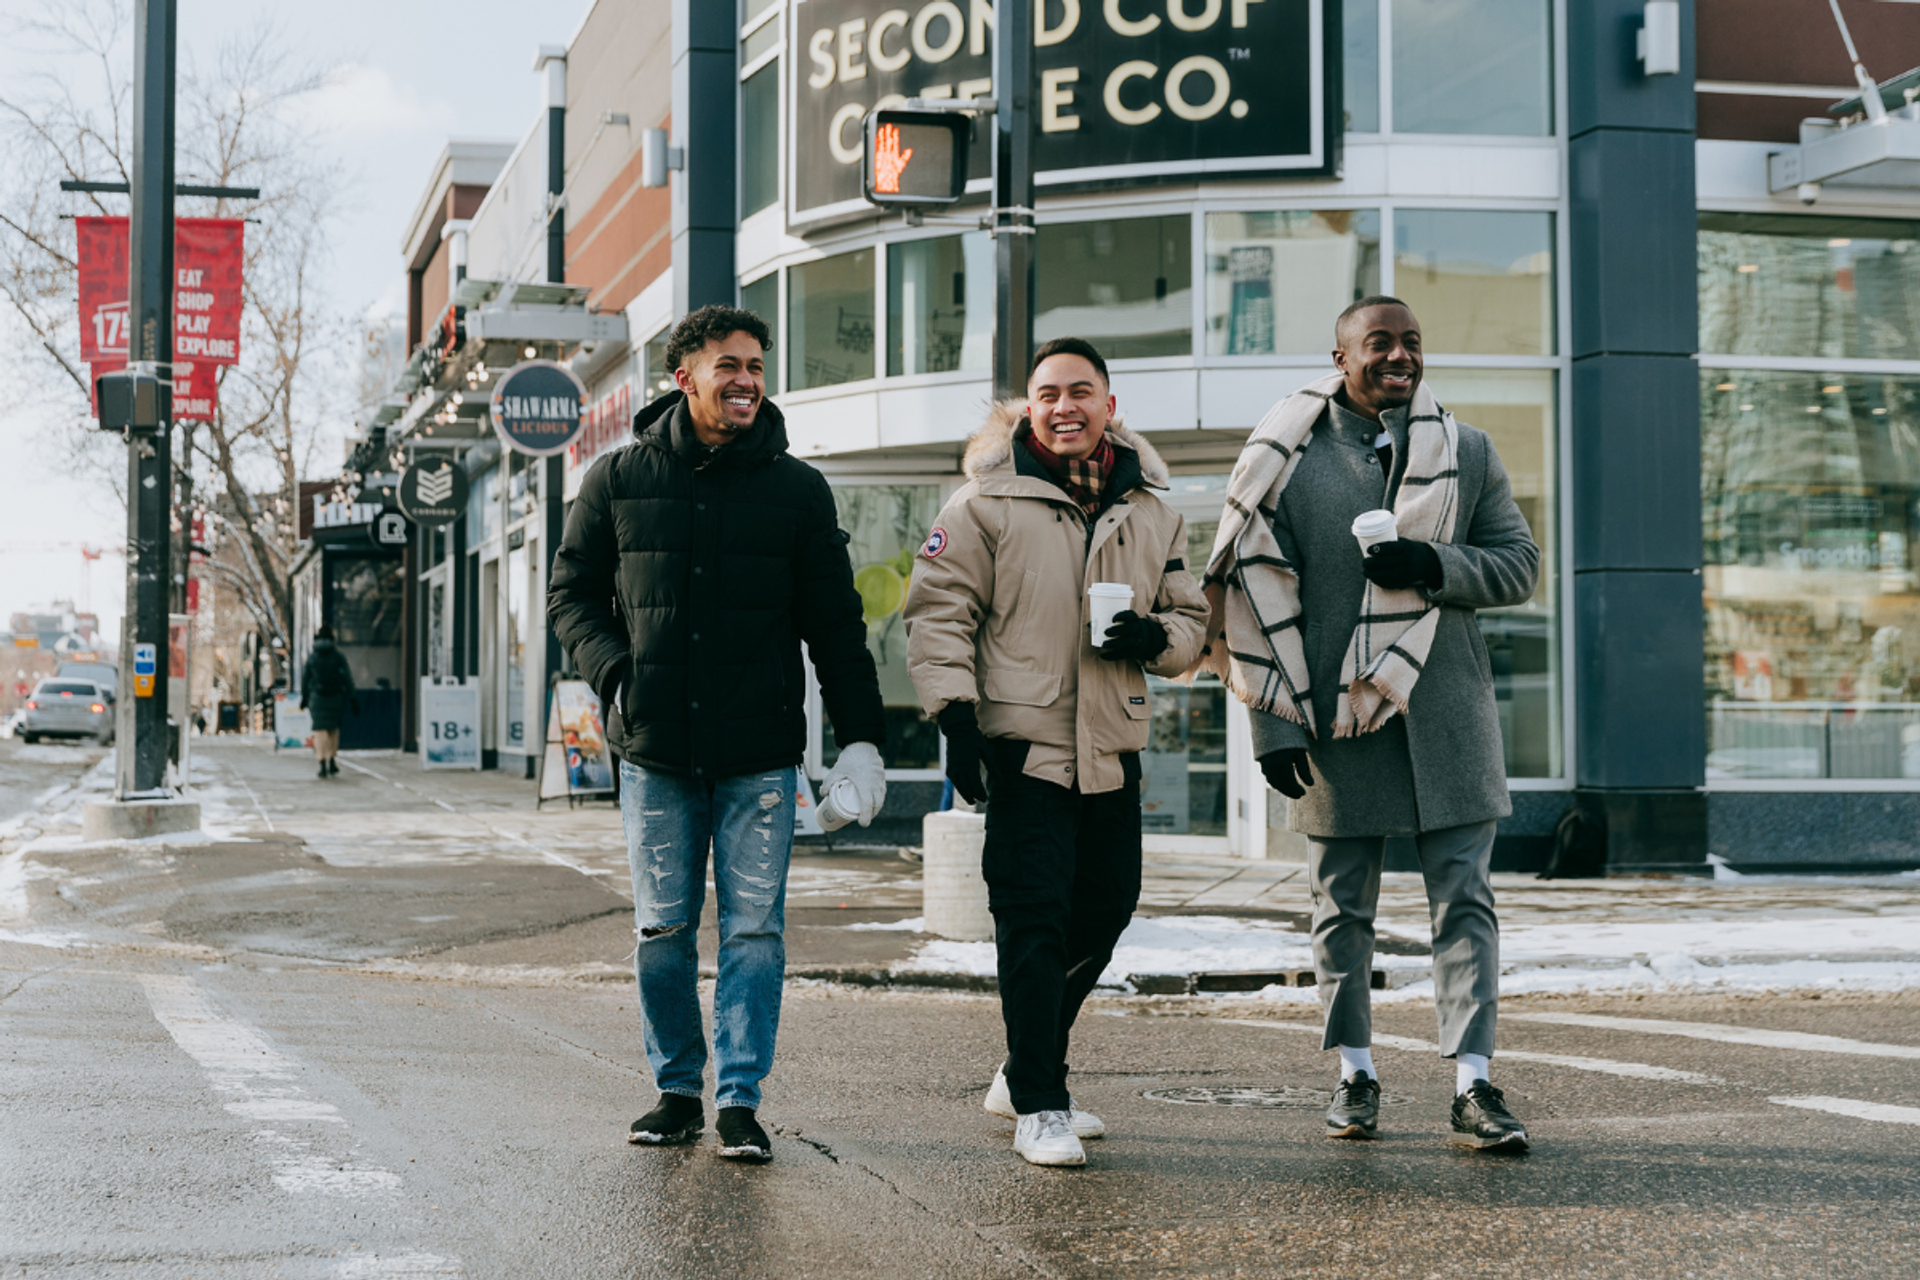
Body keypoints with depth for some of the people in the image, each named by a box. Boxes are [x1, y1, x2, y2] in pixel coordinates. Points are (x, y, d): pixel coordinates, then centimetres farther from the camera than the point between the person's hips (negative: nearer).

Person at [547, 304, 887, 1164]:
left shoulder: (796, 489, 4)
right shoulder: (619, 480, 5)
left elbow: (835, 623, 7)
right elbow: (571, 593, 11)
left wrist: (859, 736, 2)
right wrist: (617, 673, -6)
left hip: (760, 753, -1)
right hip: (655, 749, 1)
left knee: (755, 928, -2)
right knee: (662, 930, 6)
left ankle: (740, 1100, 6)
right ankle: (678, 1091, 20)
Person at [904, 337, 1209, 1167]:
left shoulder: (1151, 510, 11)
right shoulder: (988, 500, -3)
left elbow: (1190, 615, 18)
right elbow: (939, 609, -4)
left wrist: (1154, 638, -6)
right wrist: (956, 715, -14)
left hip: (1113, 749, 6)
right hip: (1022, 741, -6)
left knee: (1104, 911, 13)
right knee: (1033, 923, -9)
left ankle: (1025, 1076, 30)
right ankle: (1039, 1107, 0)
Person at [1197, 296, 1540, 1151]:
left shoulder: (1468, 453, 9)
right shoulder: (1291, 459, 3)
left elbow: (1520, 565, 9)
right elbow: (1255, 594, 1)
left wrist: (1436, 566, -12)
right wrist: (1275, 720, -5)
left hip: (1444, 712, 1)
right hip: (1332, 716, -1)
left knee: (1463, 898, -3)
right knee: (1341, 905, 7)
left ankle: (1472, 1084, -2)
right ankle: (1355, 1075, 20)